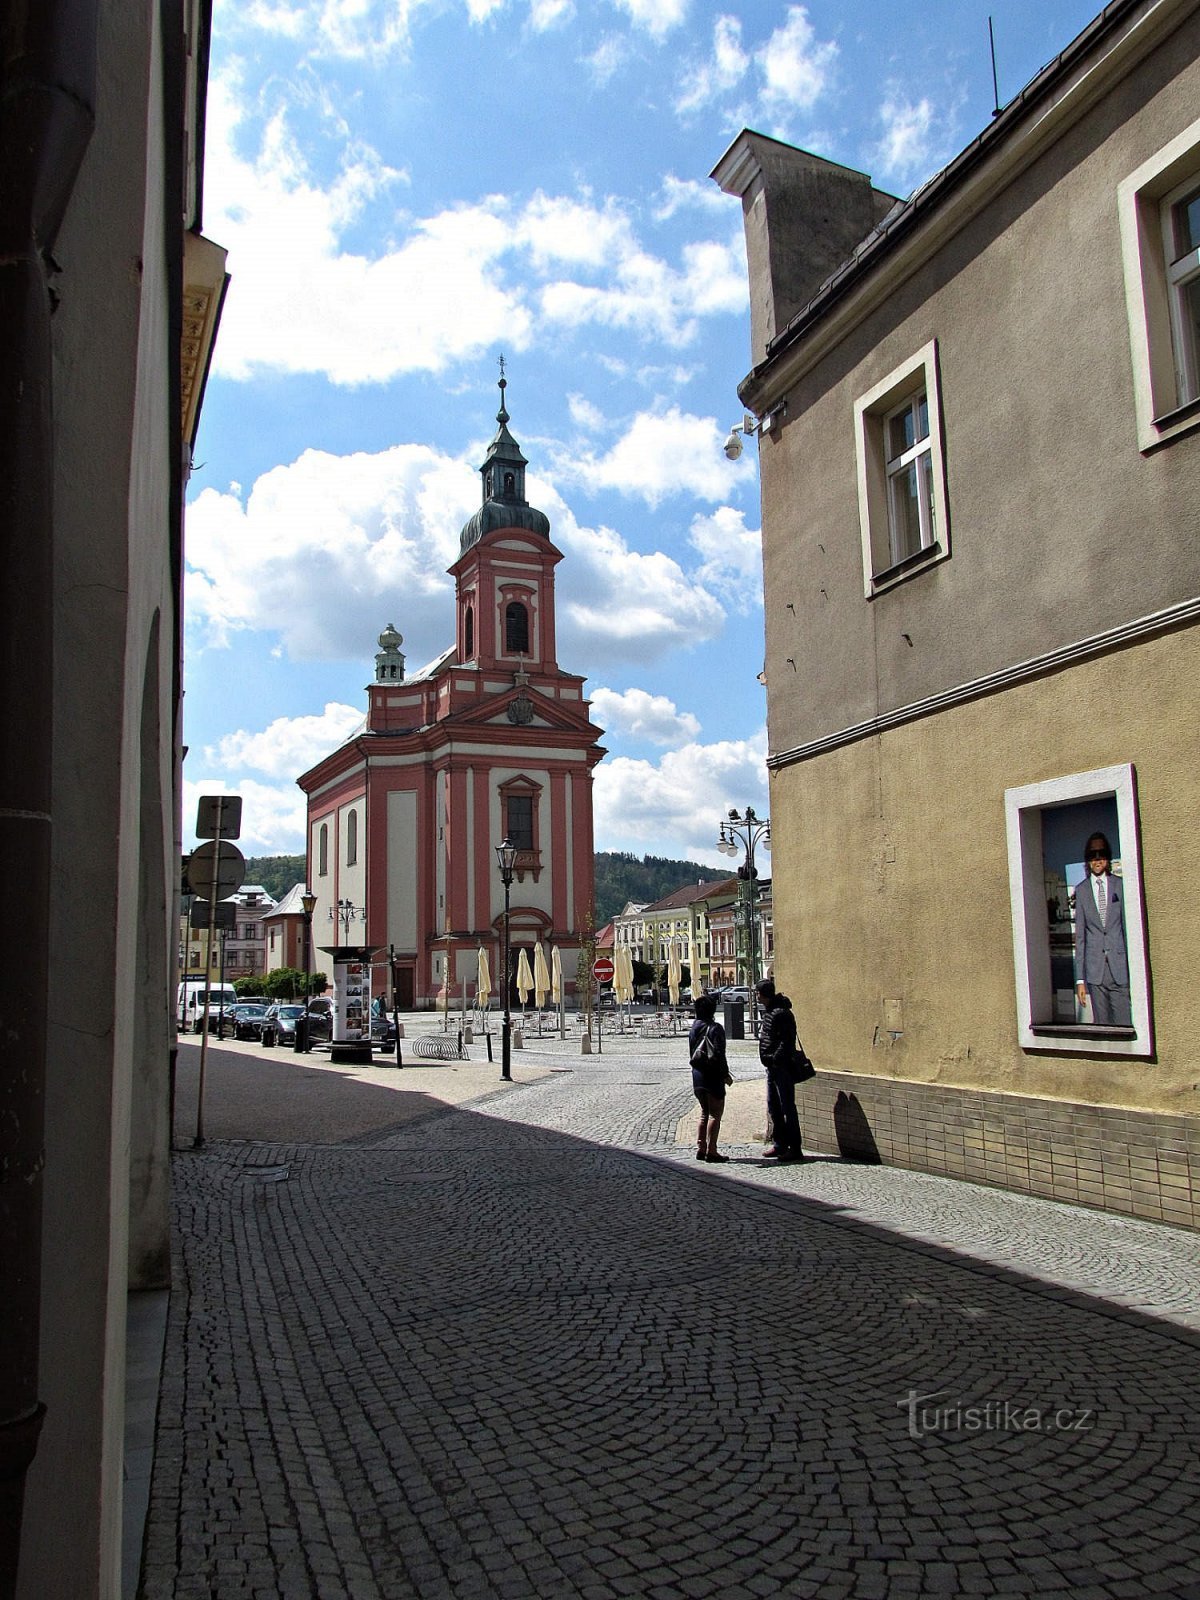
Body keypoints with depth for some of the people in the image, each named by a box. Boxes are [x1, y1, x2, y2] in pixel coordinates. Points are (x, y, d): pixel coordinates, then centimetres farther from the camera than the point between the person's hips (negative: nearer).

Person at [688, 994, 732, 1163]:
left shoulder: (693, 1028, 9)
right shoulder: (715, 1028, -14)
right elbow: (719, 1054, -19)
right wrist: (726, 1074, -12)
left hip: (697, 1075, 7)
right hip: (712, 1077, -7)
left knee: (705, 1113, 18)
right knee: (715, 1114, 0)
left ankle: (700, 1148, 16)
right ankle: (711, 1151, -3)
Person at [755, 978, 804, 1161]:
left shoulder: (781, 1013, -17)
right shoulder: (768, 1011, 14)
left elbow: (786, 1041, -22)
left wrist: (775, 1058, -23)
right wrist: (767, 1058, 15)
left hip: (782, 1067, -10)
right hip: (772, 1066, 10)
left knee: (787, 1107, -6)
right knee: (773, 1106, 16)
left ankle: (795, 1149, -2)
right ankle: (779, 1144, 25)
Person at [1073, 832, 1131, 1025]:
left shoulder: (1120, 886, 5)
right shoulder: (1081, 890, 7)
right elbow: (1079, 935, 8)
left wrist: (1132, 967, 2)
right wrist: (1080, 978, 4)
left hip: (1120, 967, -1)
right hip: (1094, 970, 1)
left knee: (1125, 1024, -6)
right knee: (1101, 1024, 2)